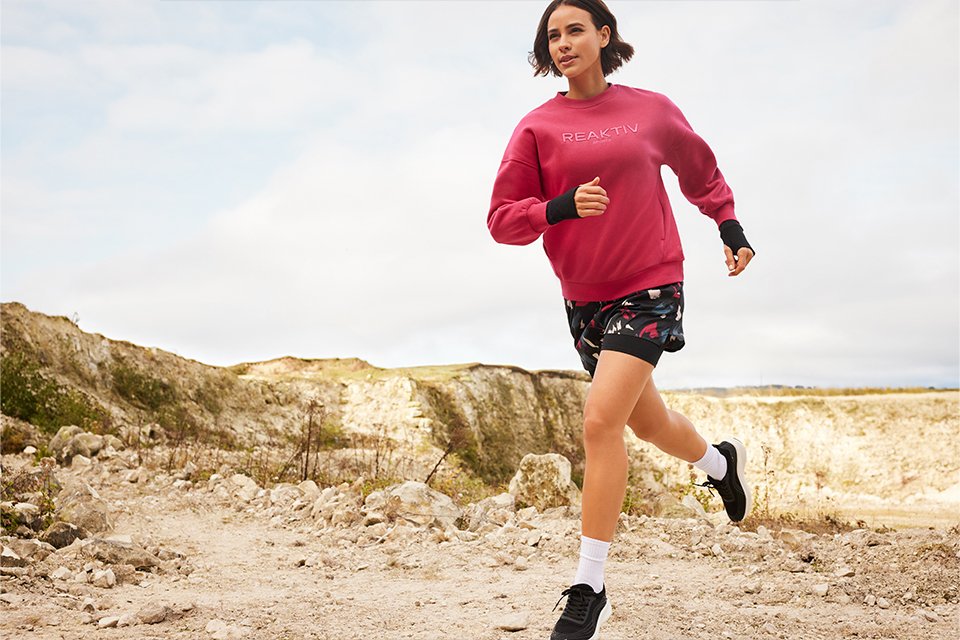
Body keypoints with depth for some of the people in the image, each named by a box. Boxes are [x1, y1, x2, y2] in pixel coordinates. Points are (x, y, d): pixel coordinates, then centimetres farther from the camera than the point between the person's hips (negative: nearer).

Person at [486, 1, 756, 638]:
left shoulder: (653, 109, 1)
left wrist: (731, 228, 12)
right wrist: (562, 207, -21)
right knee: (646, 422, 18)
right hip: (584, 299, 3)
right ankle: (721, 459, 53)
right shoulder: (538, 126, -1)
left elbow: (701, 170, 20)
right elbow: (503, 220, -5)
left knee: (601, 420, -19)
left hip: (649, 288, -3)